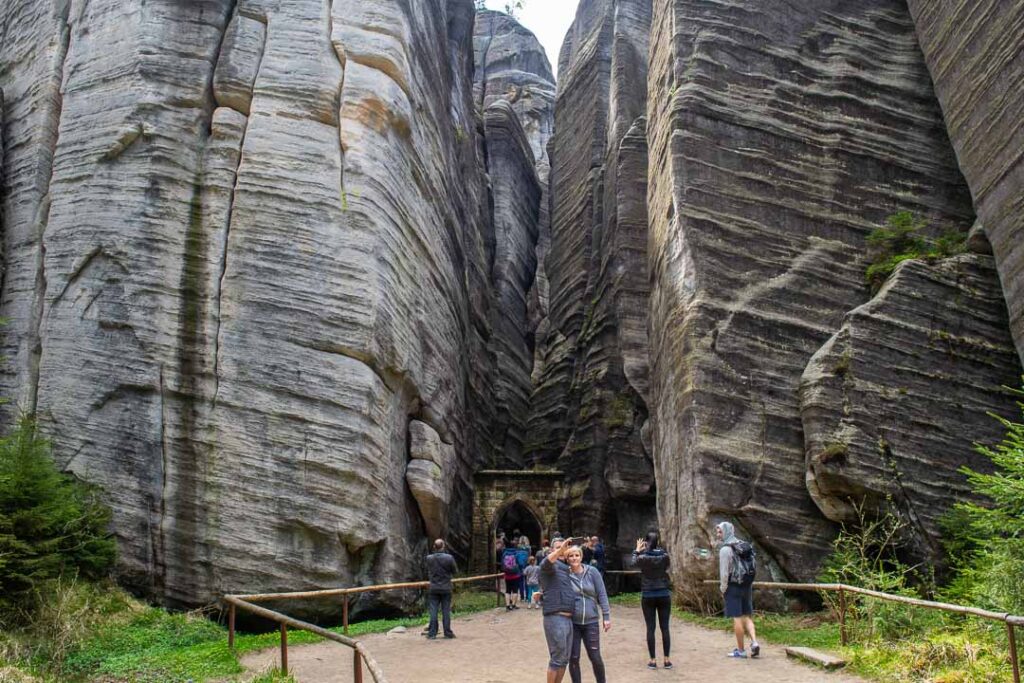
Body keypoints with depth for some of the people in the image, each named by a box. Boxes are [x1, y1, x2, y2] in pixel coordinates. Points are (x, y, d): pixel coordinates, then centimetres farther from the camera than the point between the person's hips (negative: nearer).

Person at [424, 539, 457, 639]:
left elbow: (427, 572, 4)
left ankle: (432, 633, 7)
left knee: (433, 612, 6)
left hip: (433, 588, 1)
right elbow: (454, 571, -1)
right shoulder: (449, 558, -14)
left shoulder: (429, 558, -9)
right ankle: (448, 633, 11)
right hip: (446, 588, -1)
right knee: (446, 611, 6)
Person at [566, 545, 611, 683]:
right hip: (572, 623, 0)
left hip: (591, 622, 0)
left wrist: (606, 616, -4)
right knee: (573, 658, 5)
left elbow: (602, 595, 0)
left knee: (595, 657, 3)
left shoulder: (592, 572, -3)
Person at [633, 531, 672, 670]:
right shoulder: (664, 556, -7)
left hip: (648, 596, -1)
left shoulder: (643, 557, -10)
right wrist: (658, 547, 19)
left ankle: (653, 660, 6)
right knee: (665, 628, 7)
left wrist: (637, 550, 28)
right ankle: (666, 659, 9)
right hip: (664, 595, 1)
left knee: (650, 628, 4)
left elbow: (634, 561, 13)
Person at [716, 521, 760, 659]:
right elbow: (751, 567, 12)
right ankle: (754, 642, -4)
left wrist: (723, 589, -4)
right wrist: (749, 585, 16)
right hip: (747, 586, 7)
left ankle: (740, 650, 5)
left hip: (733, 586, -7)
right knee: (747, 616, 14)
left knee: (737, 618, 0)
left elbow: (724, 572, -15)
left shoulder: (726, 549, -14)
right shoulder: (746, 546, 10)